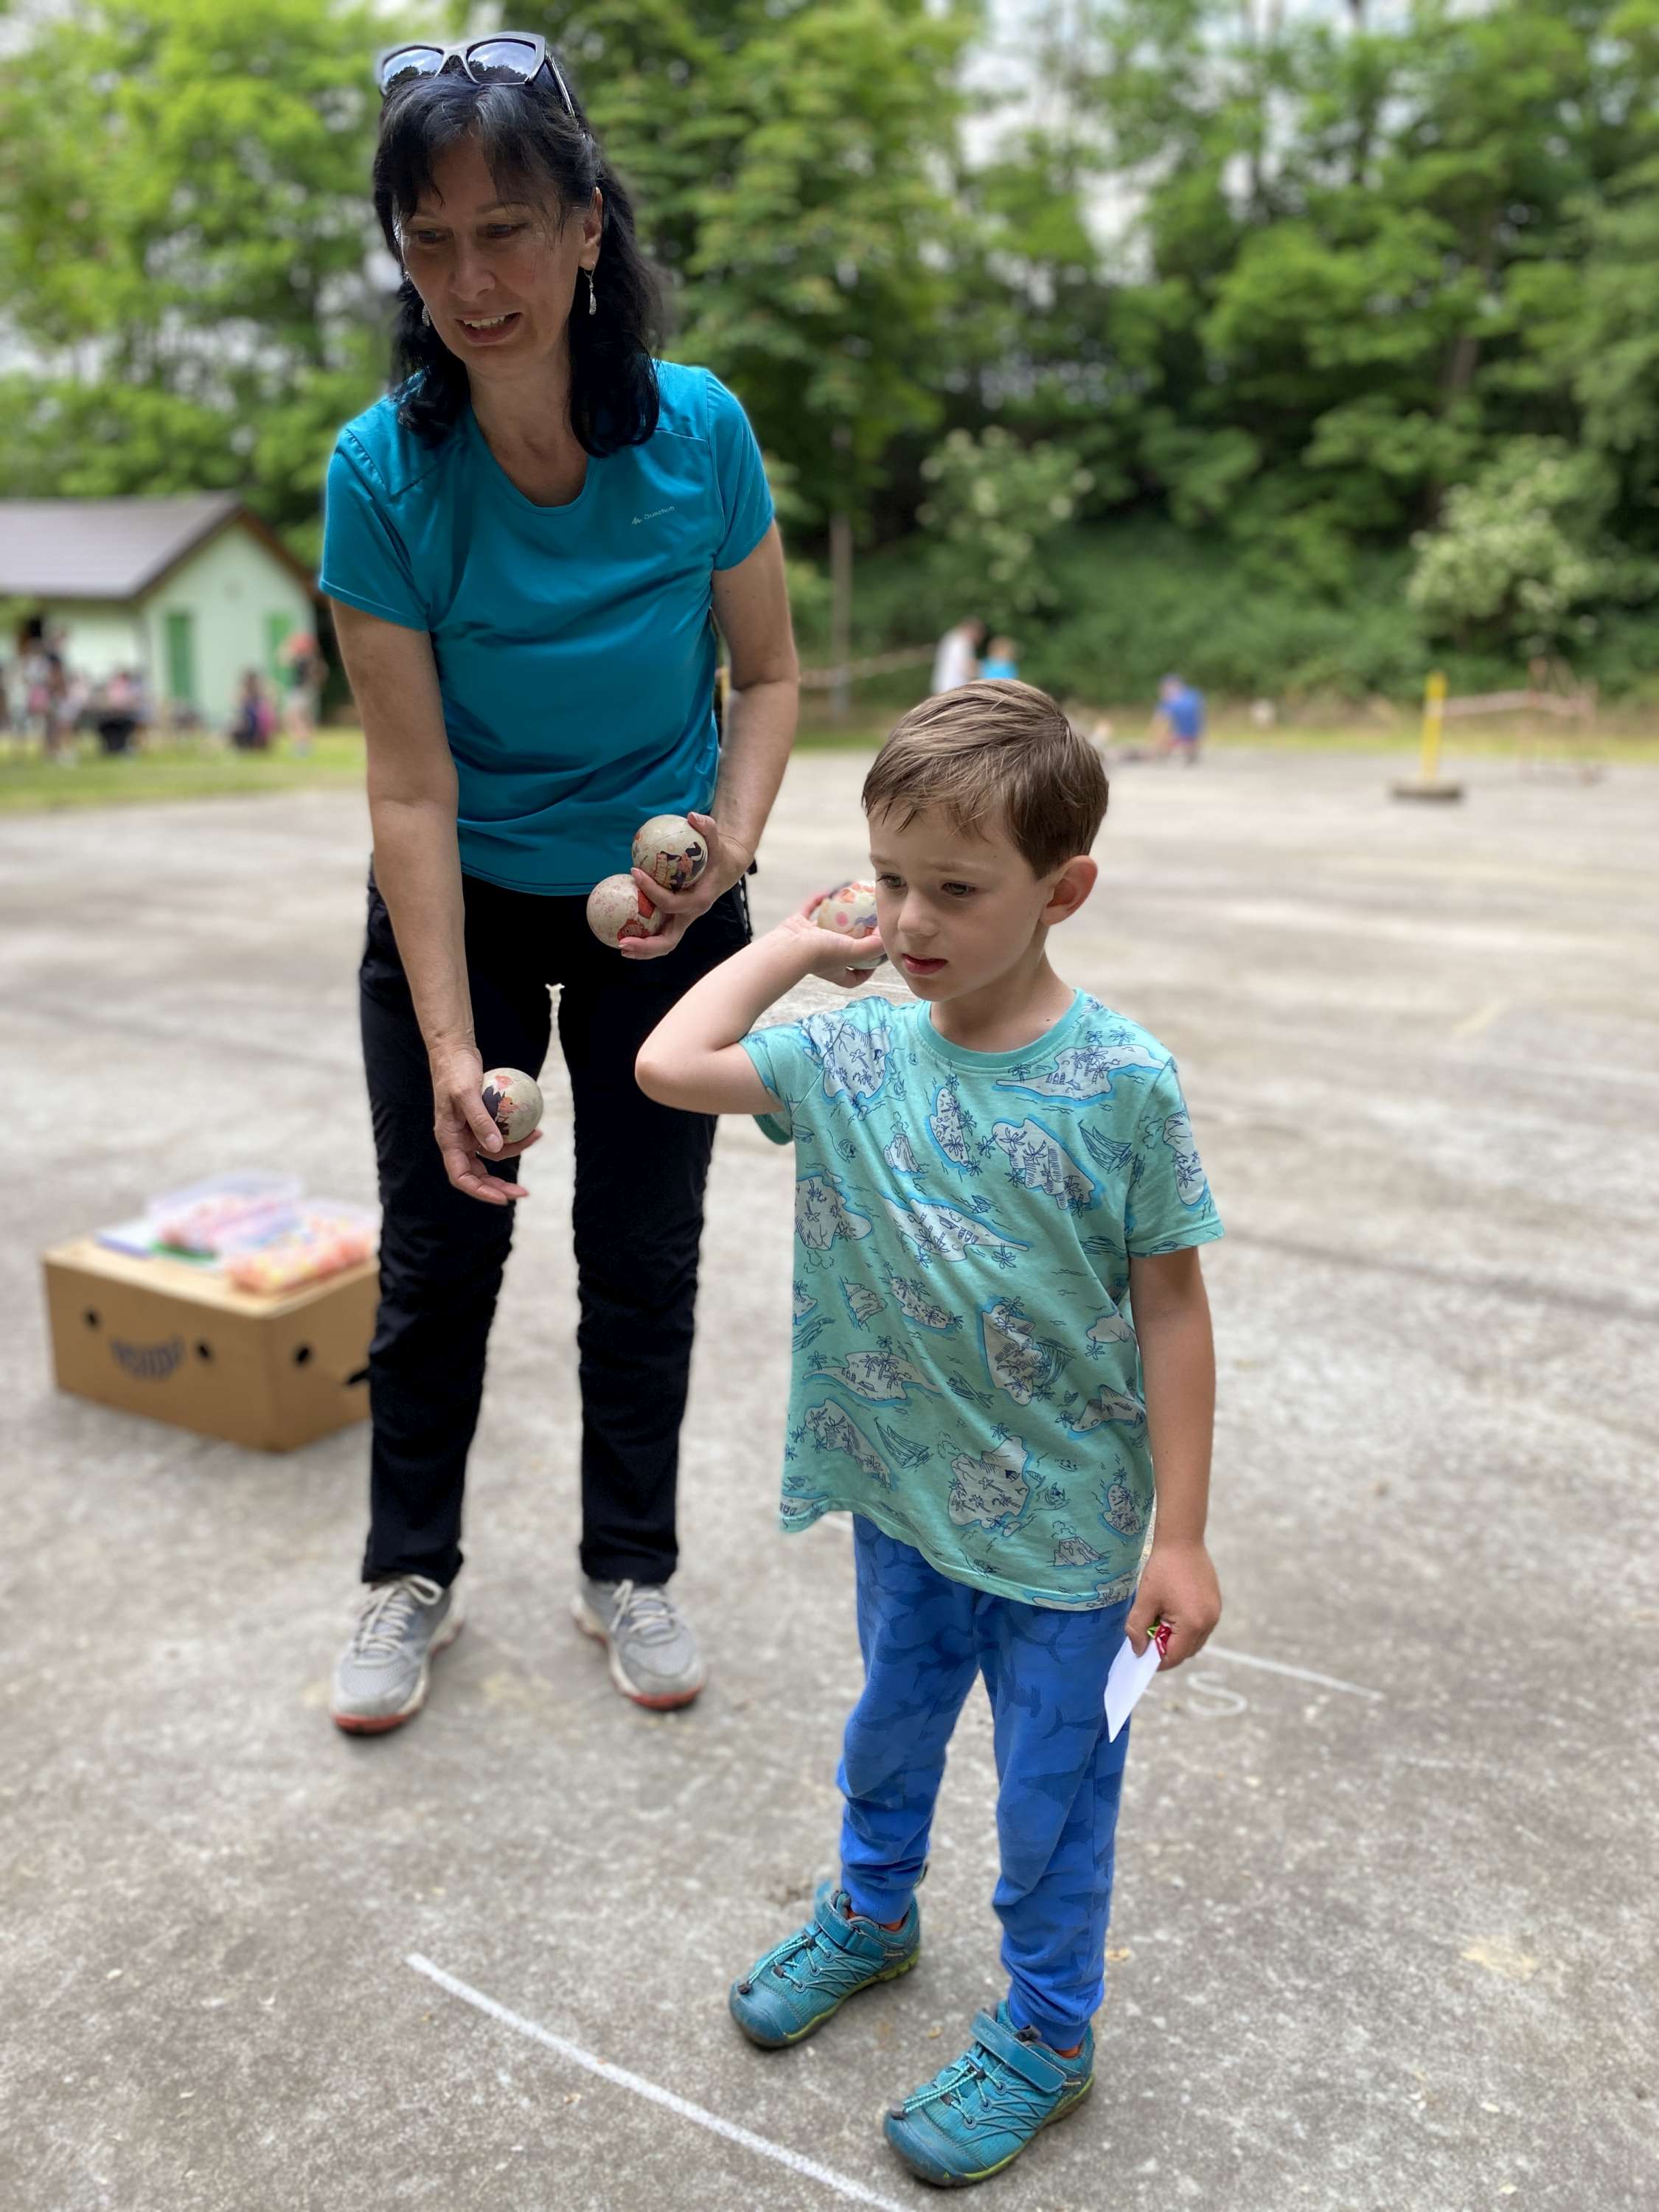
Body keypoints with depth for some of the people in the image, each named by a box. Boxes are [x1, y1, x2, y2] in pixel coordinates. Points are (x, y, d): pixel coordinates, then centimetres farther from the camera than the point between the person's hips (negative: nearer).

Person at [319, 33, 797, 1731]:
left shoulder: (698, 430, -15)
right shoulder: (383, 470, -20)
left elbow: (770, 674, -3)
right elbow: (412, 785, -20)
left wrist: (728, 841, -22)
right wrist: (451, 1049, -25)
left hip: (660, 909, 1)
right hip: (462, 905, -1)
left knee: (643, 1255, 9)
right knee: (435, 1256, 7)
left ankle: (628, 1569, 30)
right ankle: (409, 1575, 30)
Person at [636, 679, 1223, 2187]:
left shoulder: (1122, 1083, -20)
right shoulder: (859, 1054, -9)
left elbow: (1171, 1309, -13)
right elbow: (670, 1066, -5)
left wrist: (1179, 1535, -11)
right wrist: (793, 947, -4)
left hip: (1067, 1522, -4)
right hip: (902, 1495, 4)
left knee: (1052, 1794, 15)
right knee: (892, 1723, 28)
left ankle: (1046, 2034, 40)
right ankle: (872, 1910, 55)